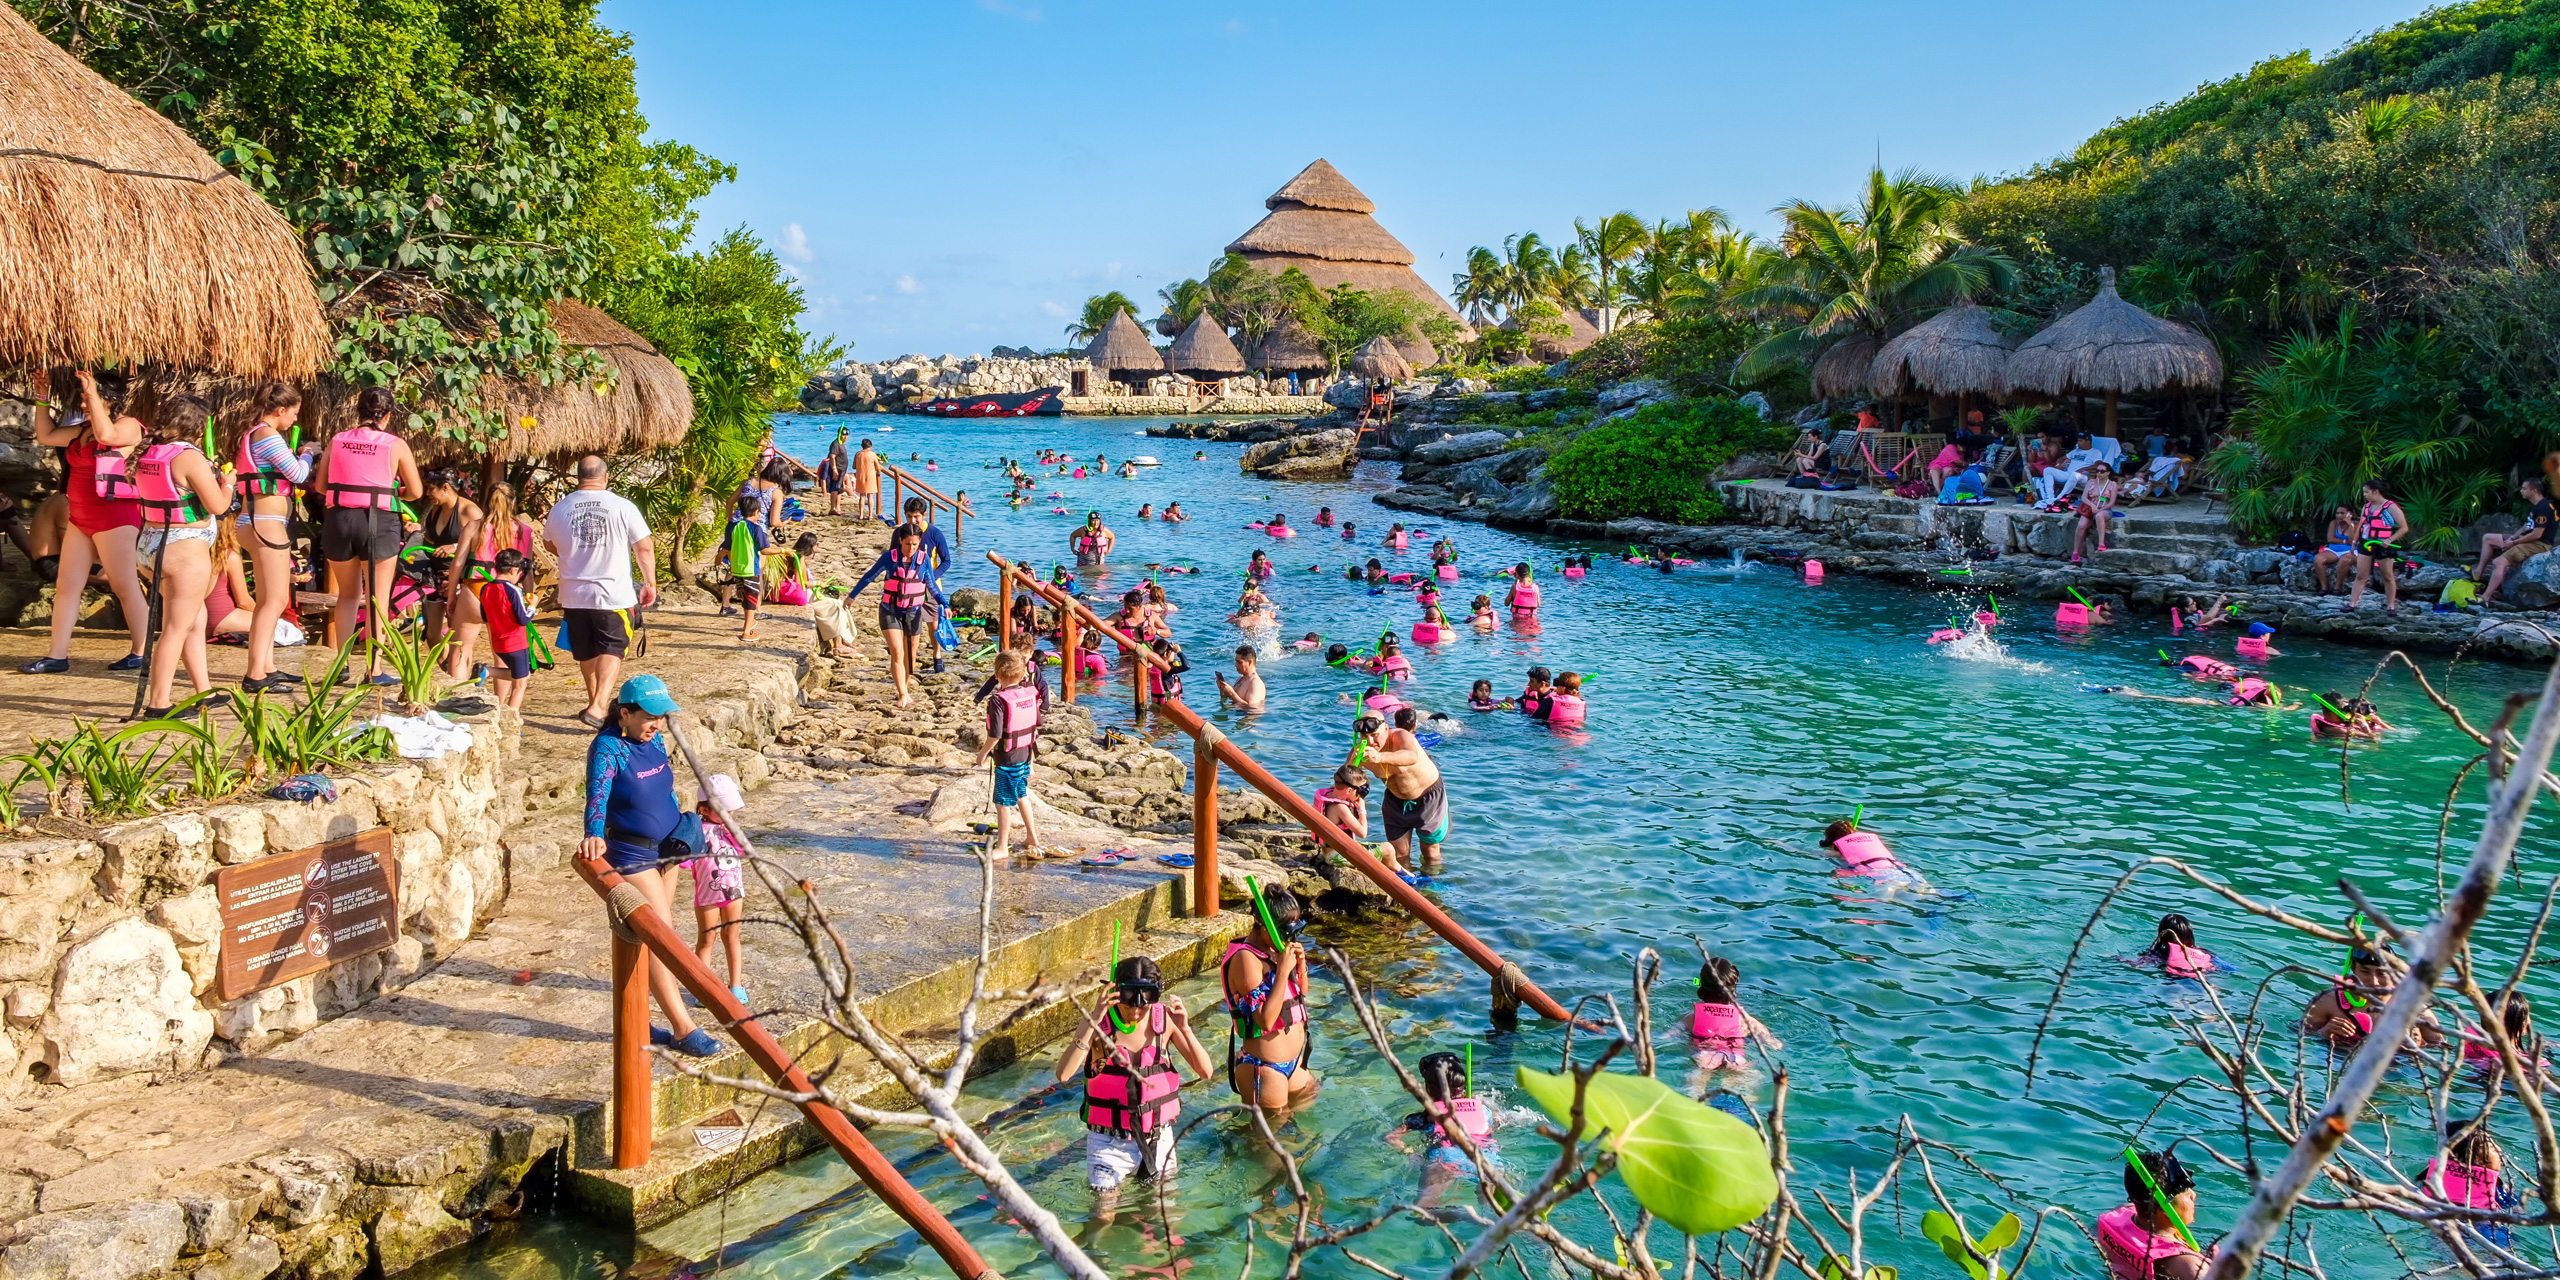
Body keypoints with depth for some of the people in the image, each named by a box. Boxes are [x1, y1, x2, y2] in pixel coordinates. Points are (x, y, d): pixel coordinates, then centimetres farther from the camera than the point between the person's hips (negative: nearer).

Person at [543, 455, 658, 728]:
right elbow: (644, 548, -6)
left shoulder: (560, 508, 2)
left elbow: (549, 544, 19)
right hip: (613, 593, -4)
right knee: (612, 650, 0)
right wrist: (650, 583, 6)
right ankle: (597, 707, -16)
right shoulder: (622, 506, -9)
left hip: (573, 595, 4)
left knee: (586, 653, 18)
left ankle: (594, 703, 33)